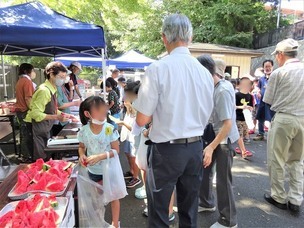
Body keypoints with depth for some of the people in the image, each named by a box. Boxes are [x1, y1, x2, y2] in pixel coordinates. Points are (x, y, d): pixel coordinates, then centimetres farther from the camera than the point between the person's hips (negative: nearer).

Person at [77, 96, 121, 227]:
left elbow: (116, 150, -17)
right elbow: (82, 147, 3)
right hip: (93, 171, 3)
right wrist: (82, 155, -19)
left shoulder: (110, 129, -21)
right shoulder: (84, 131, -14)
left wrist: (100, 156, -29)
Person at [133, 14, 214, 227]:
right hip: (195, 148, 6)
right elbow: (205, 117, 11)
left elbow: (142, 119, -13)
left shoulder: (158, 68, -14)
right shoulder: (205, 72, 3)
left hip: (167, 150, -5)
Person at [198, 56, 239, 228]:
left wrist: (211, 147, -26)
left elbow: (228, 124, -28)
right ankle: (207, 203, 42)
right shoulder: (222, 85, 1)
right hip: (215, 134, 9)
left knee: (223, 179, 3)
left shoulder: (223, 91, -25)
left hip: (225, 139, -9)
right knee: (204, 169, 18)